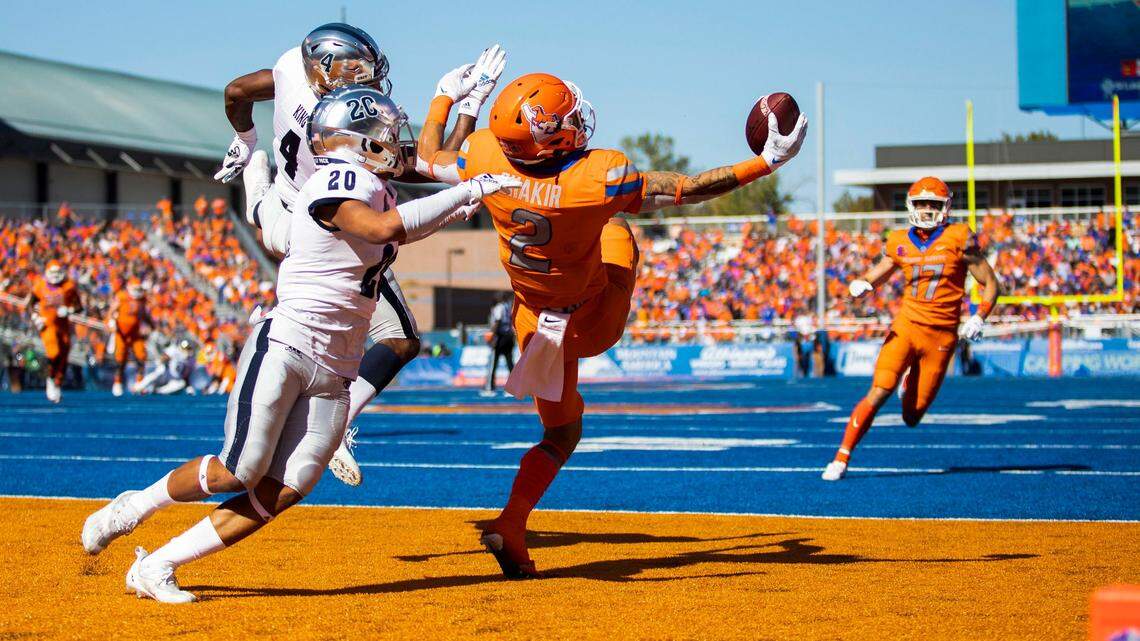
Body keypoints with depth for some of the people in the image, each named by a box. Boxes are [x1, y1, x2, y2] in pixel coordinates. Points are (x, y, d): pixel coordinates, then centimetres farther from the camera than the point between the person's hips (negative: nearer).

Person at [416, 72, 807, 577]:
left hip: (535, 322, 2)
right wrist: (767, 162, -18)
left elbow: (426, 160, -3)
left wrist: (444, 97, 13)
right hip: (593, 328, -2)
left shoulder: (488, 158, -24)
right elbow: (689, 189, -24)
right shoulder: (600, 179, -34)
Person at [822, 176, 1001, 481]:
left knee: (912, 417, 3)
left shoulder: (959, 239, -3)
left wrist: (979, 318, -12)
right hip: (905, 327, 1)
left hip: (941, 336, -1)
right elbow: (872, 278, 14)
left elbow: (990, 284, 2)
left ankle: (911, 383, 39)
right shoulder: (899, 242, 5)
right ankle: (842, 459, -9)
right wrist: (859, 285, -10)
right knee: (879, 393, -18)